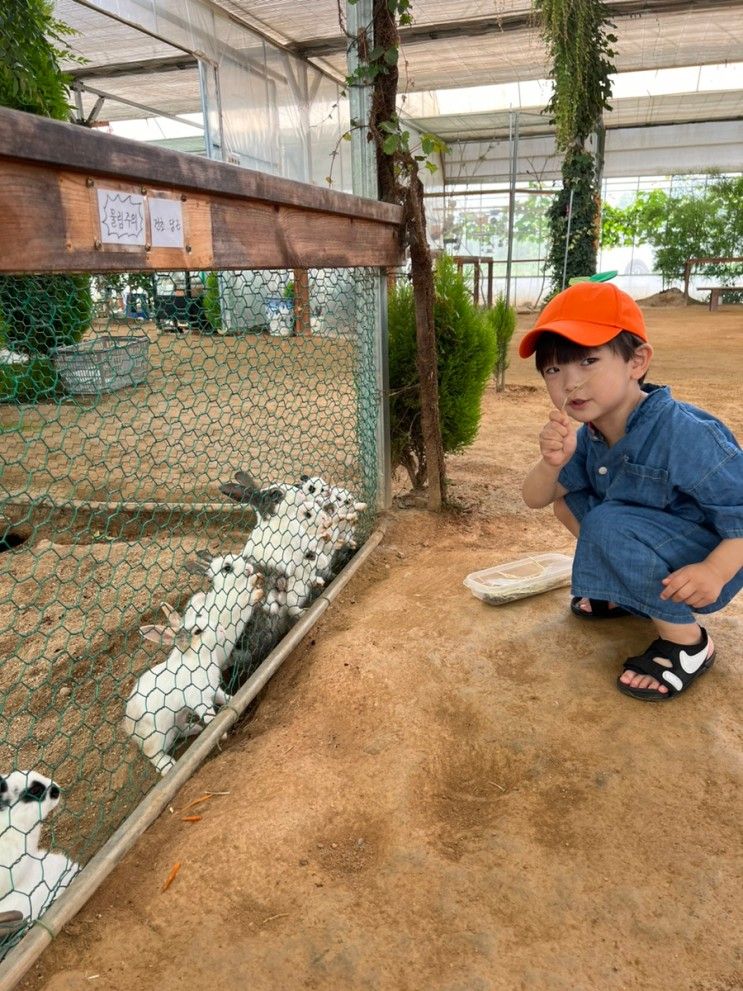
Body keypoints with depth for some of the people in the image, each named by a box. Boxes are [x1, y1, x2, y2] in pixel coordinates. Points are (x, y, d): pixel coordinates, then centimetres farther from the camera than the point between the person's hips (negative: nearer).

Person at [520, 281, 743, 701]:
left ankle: (688, 642, -13)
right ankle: (632, 593, 14)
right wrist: (551, 463, -27)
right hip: (652, 550, 8)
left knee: (609, 526, -30)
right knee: (566, 499, 2)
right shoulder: (589, 437, -7)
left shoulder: (684, 435, -30)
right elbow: (535, 499, -6)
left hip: (706, 559, -7)